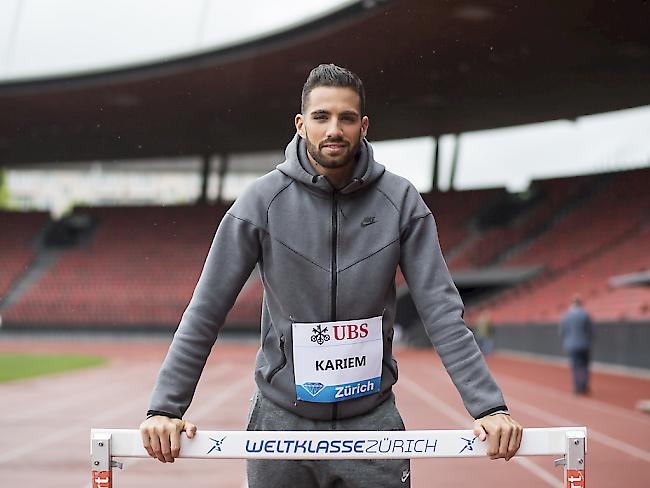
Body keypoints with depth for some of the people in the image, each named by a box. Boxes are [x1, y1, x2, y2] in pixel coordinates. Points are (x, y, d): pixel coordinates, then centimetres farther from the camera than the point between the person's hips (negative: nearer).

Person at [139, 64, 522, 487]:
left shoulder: (400, 201, -5)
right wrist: (165, 408, -11)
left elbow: (443, 312, -6)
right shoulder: (263, 201, -7)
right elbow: (205, 313, -5)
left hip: (372, 416, 1)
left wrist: (489, 407, -15)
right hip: (282, 417, 0)